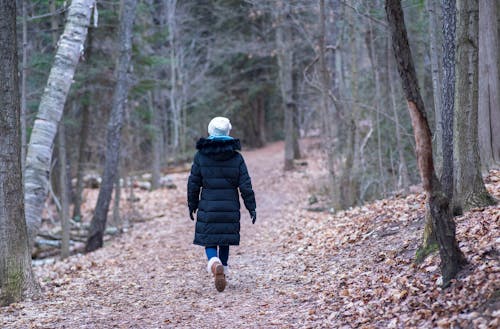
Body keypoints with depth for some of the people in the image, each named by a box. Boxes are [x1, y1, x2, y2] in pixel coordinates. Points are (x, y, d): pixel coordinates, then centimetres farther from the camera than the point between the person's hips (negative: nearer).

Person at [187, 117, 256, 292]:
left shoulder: (201, 156, -2)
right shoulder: (236, 157, -2)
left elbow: (193, 183, 2)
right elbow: (245, 185, -2)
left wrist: (192, 205, 14)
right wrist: (251, 207, 4)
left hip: (208, 205, -1)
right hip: (230, 206, 1)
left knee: (209, 240, 2)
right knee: (225, 240, 16)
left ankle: (215, 264, -26)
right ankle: (223, 269, 21)